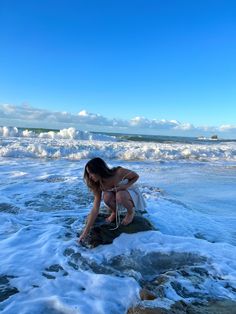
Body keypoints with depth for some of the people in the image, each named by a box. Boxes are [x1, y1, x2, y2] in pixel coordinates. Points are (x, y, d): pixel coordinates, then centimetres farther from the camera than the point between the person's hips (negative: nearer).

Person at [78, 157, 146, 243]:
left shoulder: (119, 172, -33)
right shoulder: (98, 186, -22)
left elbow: (136, 176, -14)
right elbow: (95, 209, -22)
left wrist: (126, 185, -32)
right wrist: (86, 231, -25)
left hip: (130, 192, -3)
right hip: (116, 195, 3)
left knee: (120, 195, -38)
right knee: (107, 196, -32)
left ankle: (131, 212, -5)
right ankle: (114, 212, 2)